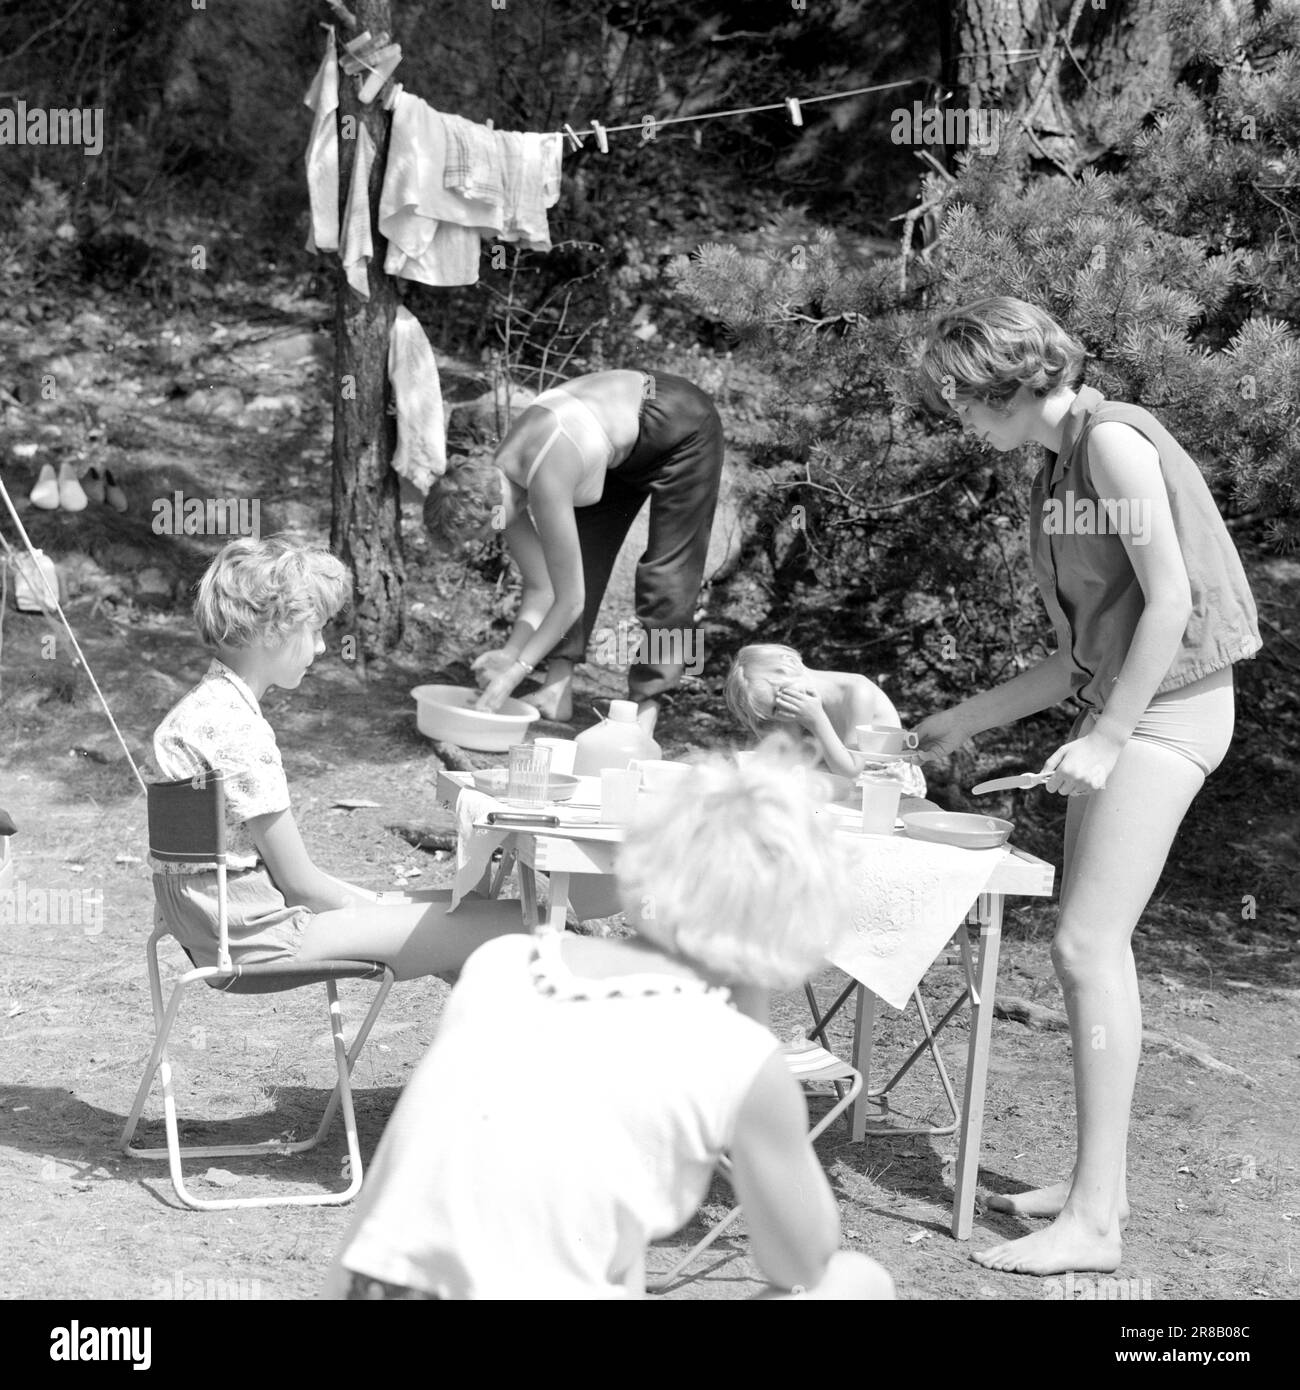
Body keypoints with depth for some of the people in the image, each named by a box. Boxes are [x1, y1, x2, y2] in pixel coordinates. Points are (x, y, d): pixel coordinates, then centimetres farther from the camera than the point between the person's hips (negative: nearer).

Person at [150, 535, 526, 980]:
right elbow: (298, 880, -16)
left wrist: (369, 901, 11)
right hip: (259, 933, -11)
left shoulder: (204, 707, 12)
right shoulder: (236, 729, -20)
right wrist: (372, 907, 0)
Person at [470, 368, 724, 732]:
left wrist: (517, 670, -26)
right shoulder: (499, 481, -13)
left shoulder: (545, 482, -37)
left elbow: (570, 600, -30)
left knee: (670, 566, -11)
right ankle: (558, 690, 2)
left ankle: (645, 706, -8)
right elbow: (540, 588, -7)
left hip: (682, 426, -8)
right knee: (582, 553, 2)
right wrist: (509, 654, -19)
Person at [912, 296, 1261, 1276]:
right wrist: (971, 717, 20)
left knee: (1089, 945, -13)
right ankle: (1100, 1182, 17)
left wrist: (1105, 737, -20)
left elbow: (1170, 598, -19)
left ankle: (1092, 1222, -12)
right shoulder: (1060, 470, 16)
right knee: (1093, 945, 10)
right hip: (1119, 704, 10)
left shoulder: (1113, 440, -11)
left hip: (1167, 708, -10)